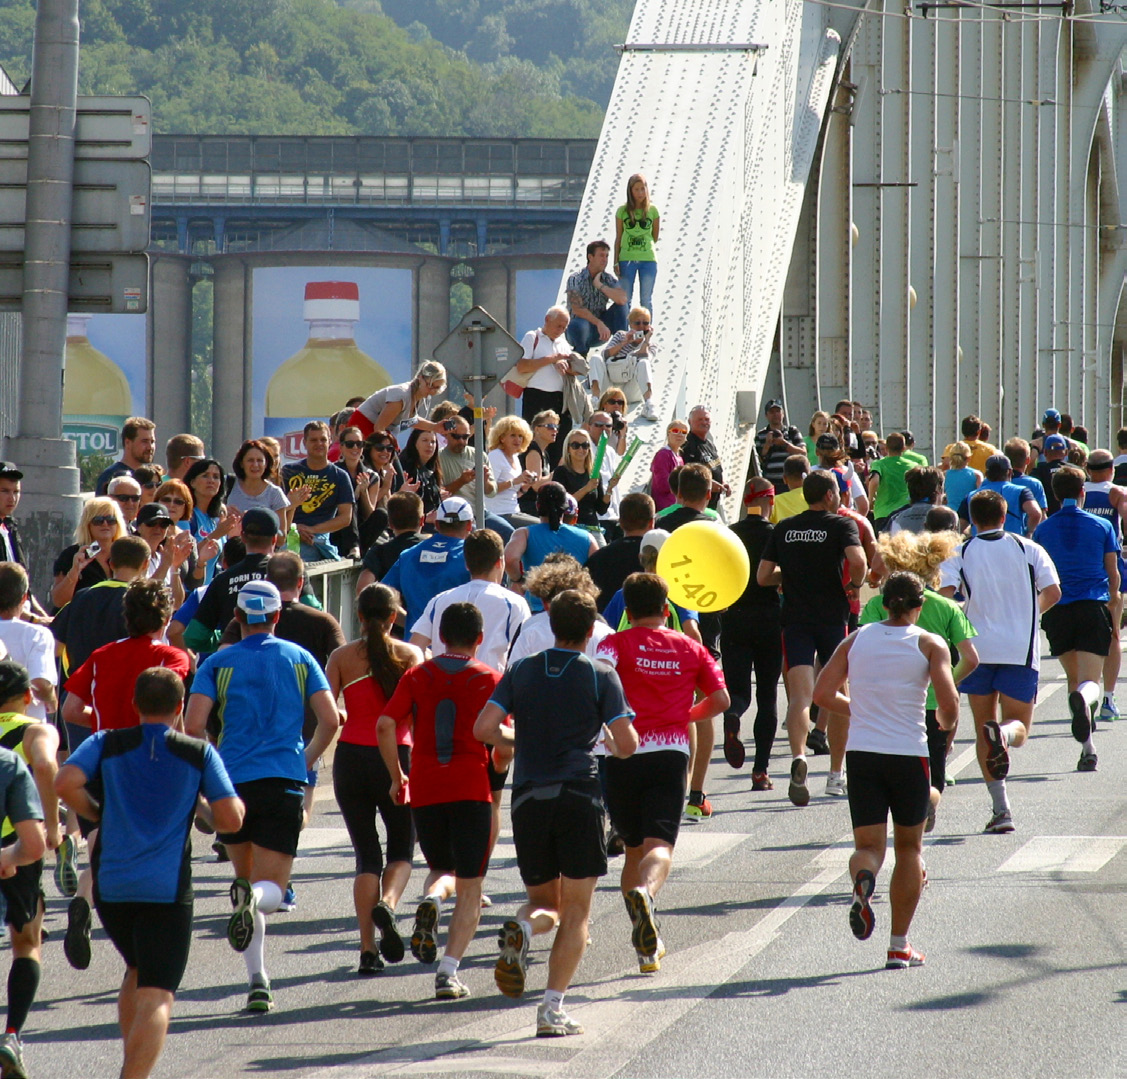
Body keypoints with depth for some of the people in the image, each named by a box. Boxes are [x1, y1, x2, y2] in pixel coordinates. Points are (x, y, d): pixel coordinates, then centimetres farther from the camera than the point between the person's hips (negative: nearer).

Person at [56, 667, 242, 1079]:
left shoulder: (106, 746, 6)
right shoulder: (200, 754, 3)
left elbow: (65, 783, -12)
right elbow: (231, 819, -2)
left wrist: (98, 814, 6)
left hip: (111, 886, 3)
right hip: (168, 889, -3)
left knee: (137, 971, 27)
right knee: (157, 994, -7)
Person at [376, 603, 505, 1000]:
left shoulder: (417, 676, 6)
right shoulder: (490, 679, 2)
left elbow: (385, 725, -5)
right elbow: (505, 748, -2)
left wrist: (397, 777, 6)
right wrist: (498, 767, 20)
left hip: (425, 791, 2)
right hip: (472, 791, -2)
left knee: (441, 868, 22)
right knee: (469, 886, 5)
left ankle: (430, 902, -14)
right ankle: (449, 971, -10)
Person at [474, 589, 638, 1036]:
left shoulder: (521, 671, 8)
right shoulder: (601, 677, 0)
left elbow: (484, 728, 0)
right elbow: (627, 744, -4)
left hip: (528, 798, 3)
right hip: (579, 797, -3)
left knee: (544, 901, 16)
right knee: (576, 911, 4)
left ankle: (521, 927, -20)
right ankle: (553, 1007, -9)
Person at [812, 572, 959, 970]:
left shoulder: (856, 640, 6)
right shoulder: (930, 645, -2)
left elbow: (822, 694, 2)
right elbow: (949, 704, -12)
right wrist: (945, 722, 11)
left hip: (862, 754, 2)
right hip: (908, 754, -1)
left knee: (869, 845, 6)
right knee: (909, 847, 15)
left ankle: (862, 881, -32)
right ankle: (899, 947, 15)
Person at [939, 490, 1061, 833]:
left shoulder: (960, 553, 3)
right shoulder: (1027, 548, 4)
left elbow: (944, 594, -12)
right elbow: (1052, 591, -4)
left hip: (977, 649, 0)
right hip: (1021, 650, 0)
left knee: (983, 729, 11)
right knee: (1019, 727, 8)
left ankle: (1000, 808, 1)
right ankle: (1004, 734, -31)